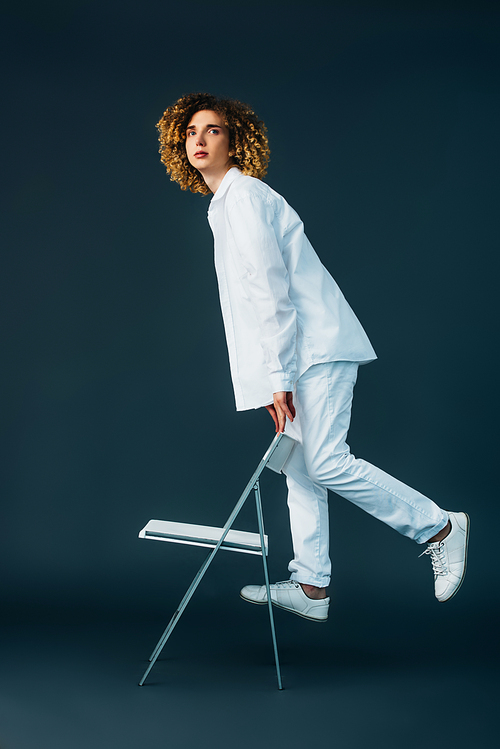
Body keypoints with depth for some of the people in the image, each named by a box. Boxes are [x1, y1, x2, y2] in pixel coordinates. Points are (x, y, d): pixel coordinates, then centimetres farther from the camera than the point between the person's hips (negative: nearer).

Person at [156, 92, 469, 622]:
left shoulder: (244, 196, -11)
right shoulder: (223, 203, 20)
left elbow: (270, 290, -18)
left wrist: (278, 379, -20)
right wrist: (273, 378, 19)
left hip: (319, 346, -10)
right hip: (301, 351, 10)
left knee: (324, 462, -15)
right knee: (299, 464, 9)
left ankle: (440, 528, -3)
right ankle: (311, 587, 14)